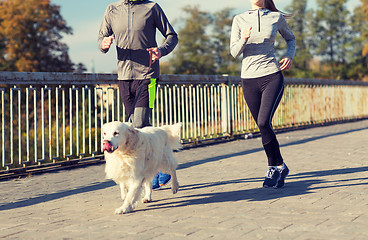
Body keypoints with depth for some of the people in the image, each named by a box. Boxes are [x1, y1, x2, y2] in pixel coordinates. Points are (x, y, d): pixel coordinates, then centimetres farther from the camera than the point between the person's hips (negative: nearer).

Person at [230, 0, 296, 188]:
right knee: (263, 128, 6)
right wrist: (244, 39, -18)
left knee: (264, 122, -19)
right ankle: (280, 167, 23)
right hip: (249, 79, 2)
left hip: (272, 76, -2)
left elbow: (290, 38, 22)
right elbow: (234, 52, 2)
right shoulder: (239, 20, 7)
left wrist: (289, 56, 2)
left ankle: (273, 168, -2)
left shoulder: (276, 17, 5)